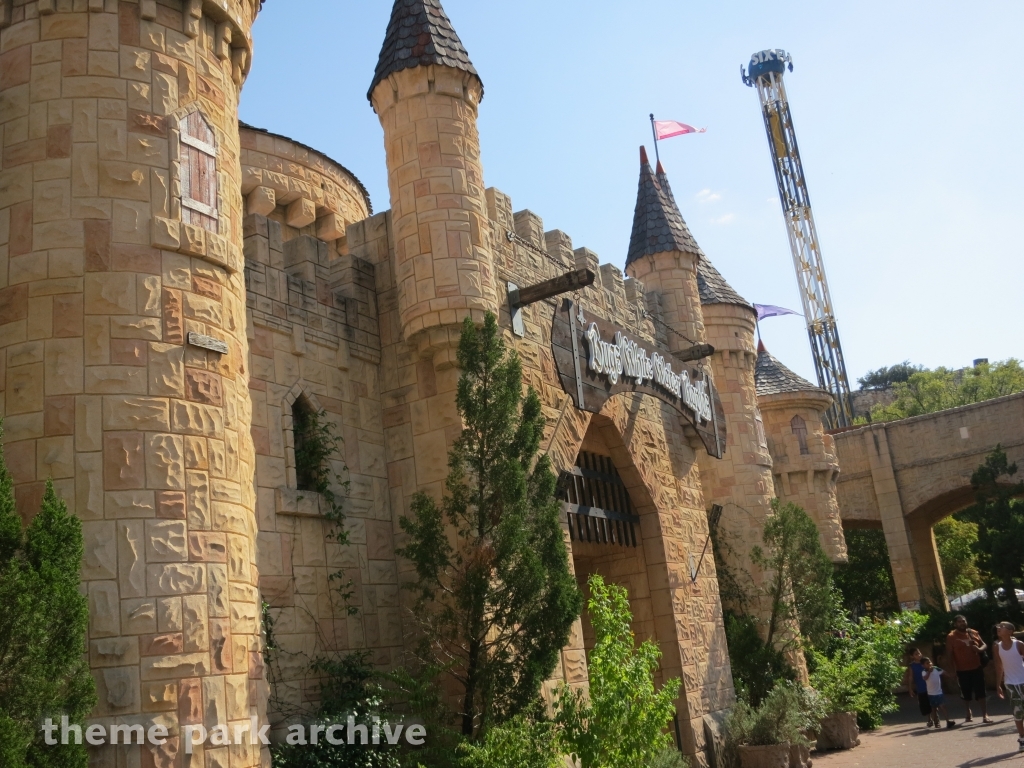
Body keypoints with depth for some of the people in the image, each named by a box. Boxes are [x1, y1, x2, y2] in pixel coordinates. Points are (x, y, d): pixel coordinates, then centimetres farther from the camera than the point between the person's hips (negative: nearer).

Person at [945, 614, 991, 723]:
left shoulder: (974, 633, 3)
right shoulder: (951, 637, -8)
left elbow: (984, 645, 10)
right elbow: (949, 654, -8)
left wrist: (979, 649, -13)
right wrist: (952, 668, -14)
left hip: (977, 668, 2)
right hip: (962, 670, -2)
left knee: (980, 692, -1)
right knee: (966, 693, 10)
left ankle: (985, 715, 3)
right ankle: (969, 713, 29)